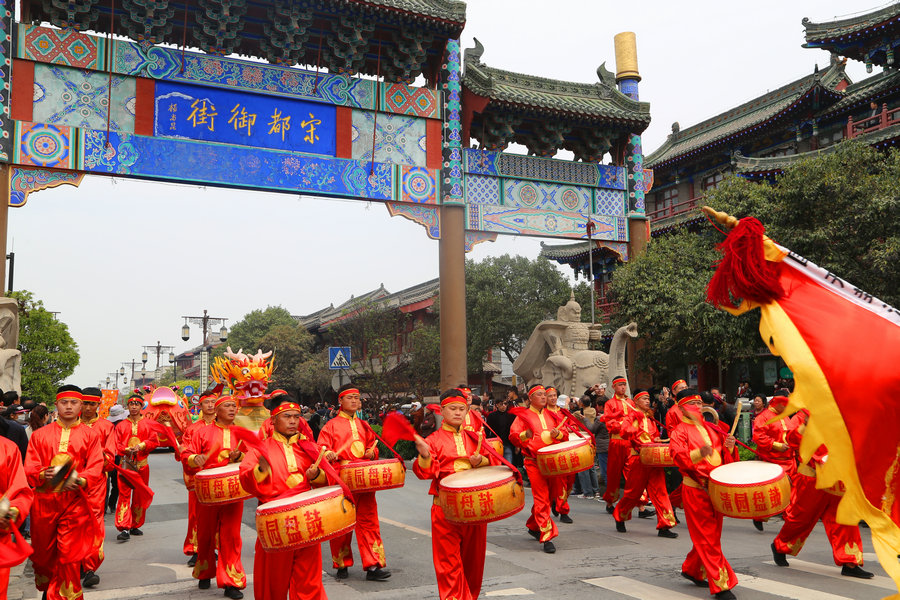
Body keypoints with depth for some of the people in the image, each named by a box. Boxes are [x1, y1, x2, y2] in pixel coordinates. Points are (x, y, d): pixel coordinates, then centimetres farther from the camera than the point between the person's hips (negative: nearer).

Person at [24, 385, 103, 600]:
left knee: (69, 556, -5)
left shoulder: (90, 435, 6)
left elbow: (95, 467, -2)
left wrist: (80, 481, -22)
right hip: (44, 500, 2)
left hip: (75, 501, -2)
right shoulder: (39, 435, 9)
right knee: (43, 552, 13)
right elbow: (29, 468, 3)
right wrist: (44, 474, -18)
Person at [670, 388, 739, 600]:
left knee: (710, 535, 14)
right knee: (708, 537, -6)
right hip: (695, 489, -7)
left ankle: (692, 569, 33)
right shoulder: (681, 431, -3)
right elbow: (679, 457, -19)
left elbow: (726, 458, 16)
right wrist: (698, 453, -37)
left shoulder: (711, 429, 16)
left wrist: (729, 447, -7)